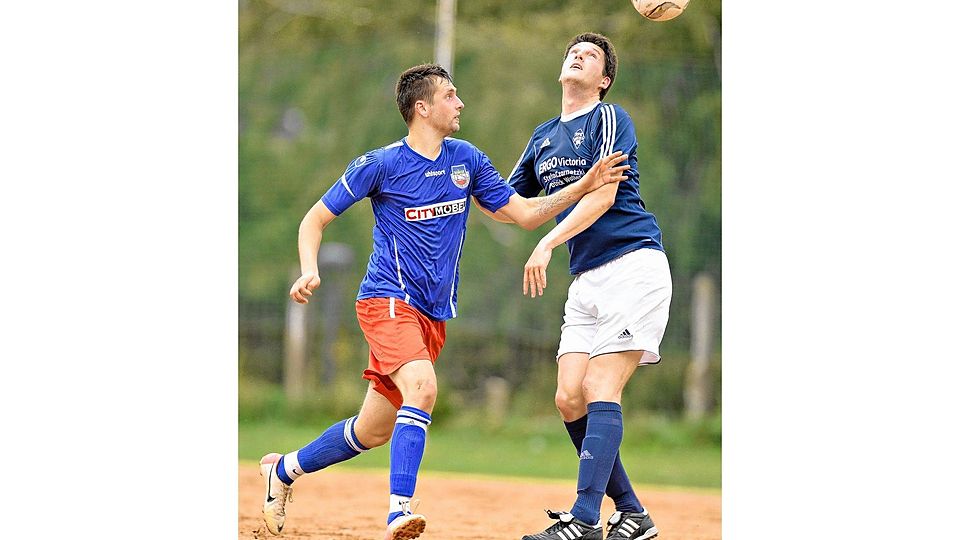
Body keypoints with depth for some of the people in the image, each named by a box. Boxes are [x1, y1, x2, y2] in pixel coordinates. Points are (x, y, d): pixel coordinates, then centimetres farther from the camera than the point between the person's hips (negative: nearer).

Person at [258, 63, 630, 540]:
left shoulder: (465, 159, 8)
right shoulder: (380, 165, -7)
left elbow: (524, 213, 10)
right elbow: (315, 220, 0)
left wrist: (584, 187, -2)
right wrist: (309, 272, -18)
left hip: (434, 314, 6)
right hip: (388, 301, -6)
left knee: (374, 431, 10)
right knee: (422, 386, -31)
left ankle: (284, 469, 33)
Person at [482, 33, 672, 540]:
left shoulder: (609, 118, -3)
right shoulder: (544, 136, 19)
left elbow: (602, 195, -15)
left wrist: (548, 244, -23)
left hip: (632, 265, -7)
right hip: (586, 279, 7)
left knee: (600, 390, -16)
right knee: (570, 399, -2)